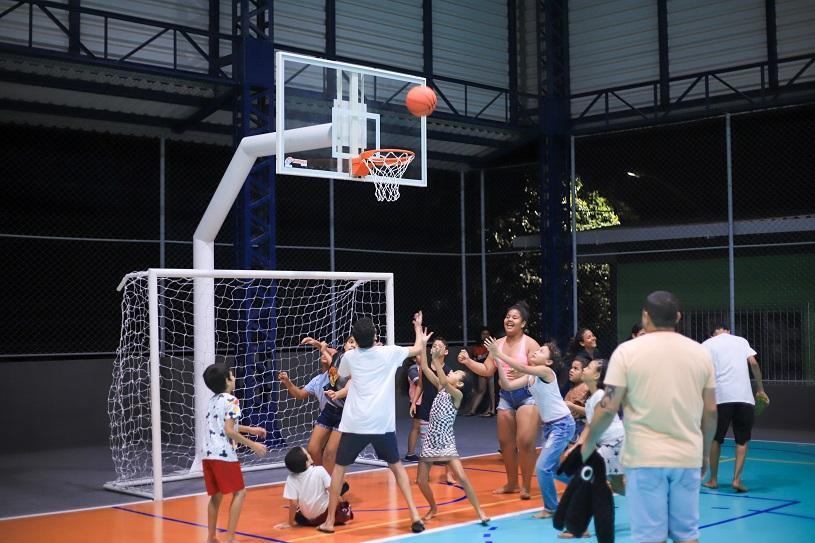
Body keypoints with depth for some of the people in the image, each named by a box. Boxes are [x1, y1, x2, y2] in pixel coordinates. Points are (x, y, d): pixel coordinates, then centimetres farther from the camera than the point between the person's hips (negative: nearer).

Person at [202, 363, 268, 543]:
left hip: (209, 454, 8)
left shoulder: (212, 400, 18)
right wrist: (252, 445, -10)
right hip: (224, 454, -8)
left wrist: (250, 429, 32)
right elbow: (229, 431, -16)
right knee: (239, 493, 1)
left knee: (216, 495, 17)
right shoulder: (231, 400, -9)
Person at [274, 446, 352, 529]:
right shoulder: (319, 470, -19)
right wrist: (341, 503, 3)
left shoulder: (291, 479, -16)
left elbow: (293, 504, -16)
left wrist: (290, 522, -6)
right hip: (325, 514, -2)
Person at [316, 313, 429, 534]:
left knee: (339, 467, 14)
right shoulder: (389, 352, 2)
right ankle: (414, 514, 7)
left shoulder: (349, 357, 6)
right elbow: (419, 348, 18)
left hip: (355, 424, 0)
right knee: (396, 466, 18)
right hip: (383, 424, 1)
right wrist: (418, 327, 35)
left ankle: (329, 520, 12)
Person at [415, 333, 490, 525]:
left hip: (446, 441, -5)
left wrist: (437, 360, -36)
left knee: (462, 478, -15)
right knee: (421, 480, 4)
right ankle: (434, 508, 28)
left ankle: (479, 510, -1)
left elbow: (444, 382, -28)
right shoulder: (440, 388, 6)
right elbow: (425, 367, -1)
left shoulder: (458, 394, -8)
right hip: (430, 439, 5)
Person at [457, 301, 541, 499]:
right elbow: (487, 370, 11)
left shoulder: (530, 344, -8)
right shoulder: (498, 344, 9)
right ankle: (512, 483, 26)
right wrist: (468, 361, 0)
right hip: (505, 396, 6)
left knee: (525, 442, -12)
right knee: (505, 442, 11)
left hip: (527, 395, -6)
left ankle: (526, 486, 0)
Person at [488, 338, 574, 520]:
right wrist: (498, 360, -10)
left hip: (562, 424, -9)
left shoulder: (546, 371, -15)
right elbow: (507, 385, -3)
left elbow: (521, 367, -31)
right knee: (551, 467, 17)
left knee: (542, 467, -11)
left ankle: (551, 508, 5)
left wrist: (499, 353, -28)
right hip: (549, 425, 9)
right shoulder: (530, 377, 7)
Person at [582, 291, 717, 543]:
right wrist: (705, 453, 20)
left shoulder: (627, 351, -5)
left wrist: (588, 443, 7)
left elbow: (608, 407, -7)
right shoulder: (701, 353, 6)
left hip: (644, 457, -3)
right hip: (688, 457, 3)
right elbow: (710, 411, 8)